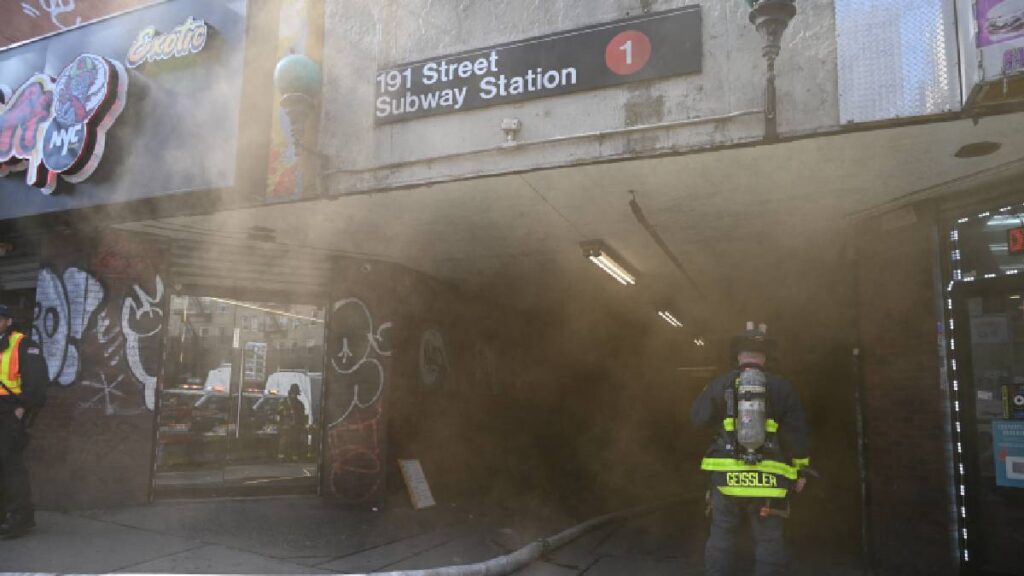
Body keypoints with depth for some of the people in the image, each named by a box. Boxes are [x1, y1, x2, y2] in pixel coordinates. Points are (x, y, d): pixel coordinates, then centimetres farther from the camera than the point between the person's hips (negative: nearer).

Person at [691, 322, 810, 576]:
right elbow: (797, 433, 3)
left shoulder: (720, 384, -1)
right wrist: (800, 471, 13)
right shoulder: (781, 388, 1)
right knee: (768, 541, 8)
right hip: (767, 479, 0)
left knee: (721, 537, 10)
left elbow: (698, 417, 8)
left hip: (727, 476, 0)